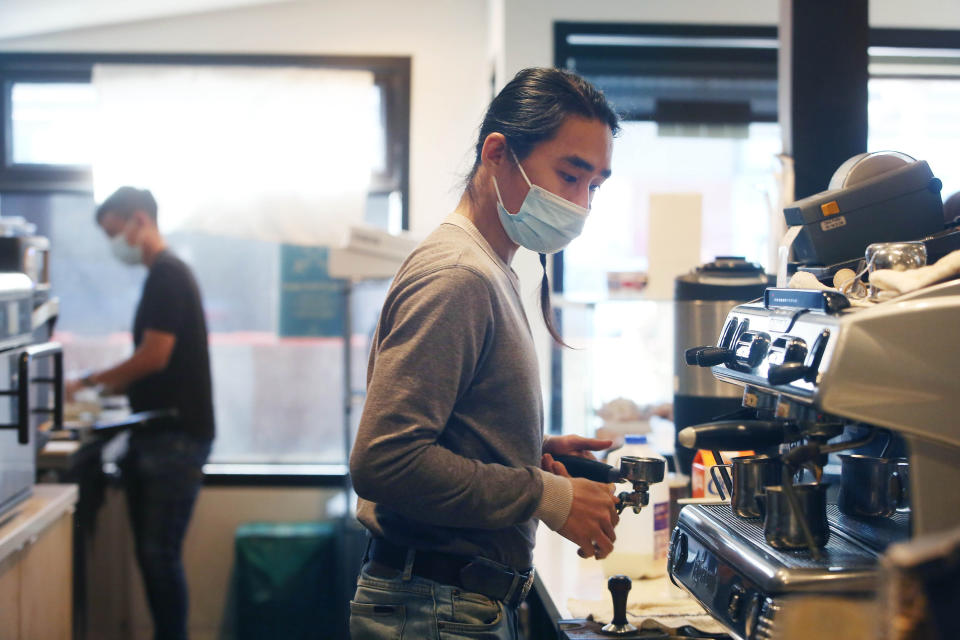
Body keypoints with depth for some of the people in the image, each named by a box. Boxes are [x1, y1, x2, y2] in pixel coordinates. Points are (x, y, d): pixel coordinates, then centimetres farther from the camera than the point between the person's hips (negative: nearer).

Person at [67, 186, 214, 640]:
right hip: (156, 436, 10)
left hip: (176, 437, -10)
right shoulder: (165, 275, 16)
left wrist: (91, 381, -6)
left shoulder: (168, 275, -12)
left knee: (161, 553, -8)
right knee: (149, 552, 10)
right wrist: (109, 390, 11)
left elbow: (154, 357, -18)